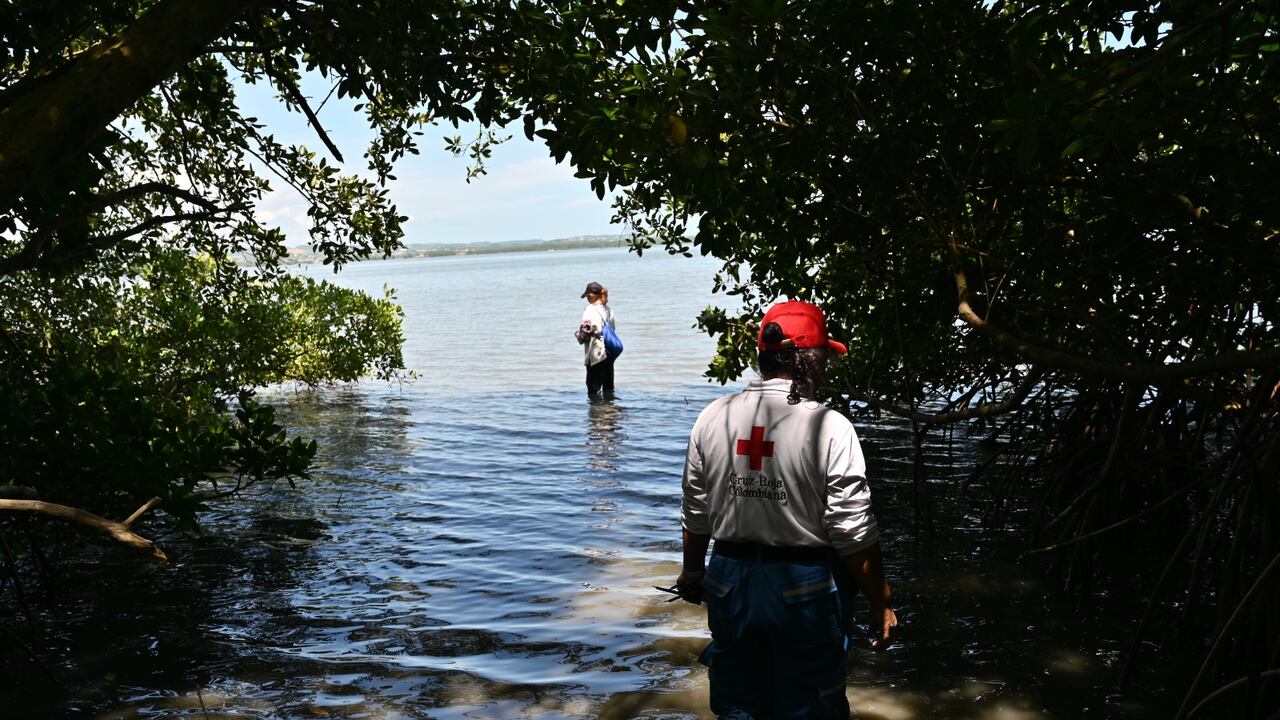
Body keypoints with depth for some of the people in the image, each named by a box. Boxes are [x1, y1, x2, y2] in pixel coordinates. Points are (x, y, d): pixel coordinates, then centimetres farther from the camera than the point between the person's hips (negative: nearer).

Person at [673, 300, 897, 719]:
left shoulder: (713, 418, -3)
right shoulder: (830, 428, -16)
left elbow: (696, 514, 6)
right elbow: (853, 532, -14)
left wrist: (692, 571, 22)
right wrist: (881, 604, -2)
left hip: (729, 583, 4)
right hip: (805, 589, -4)